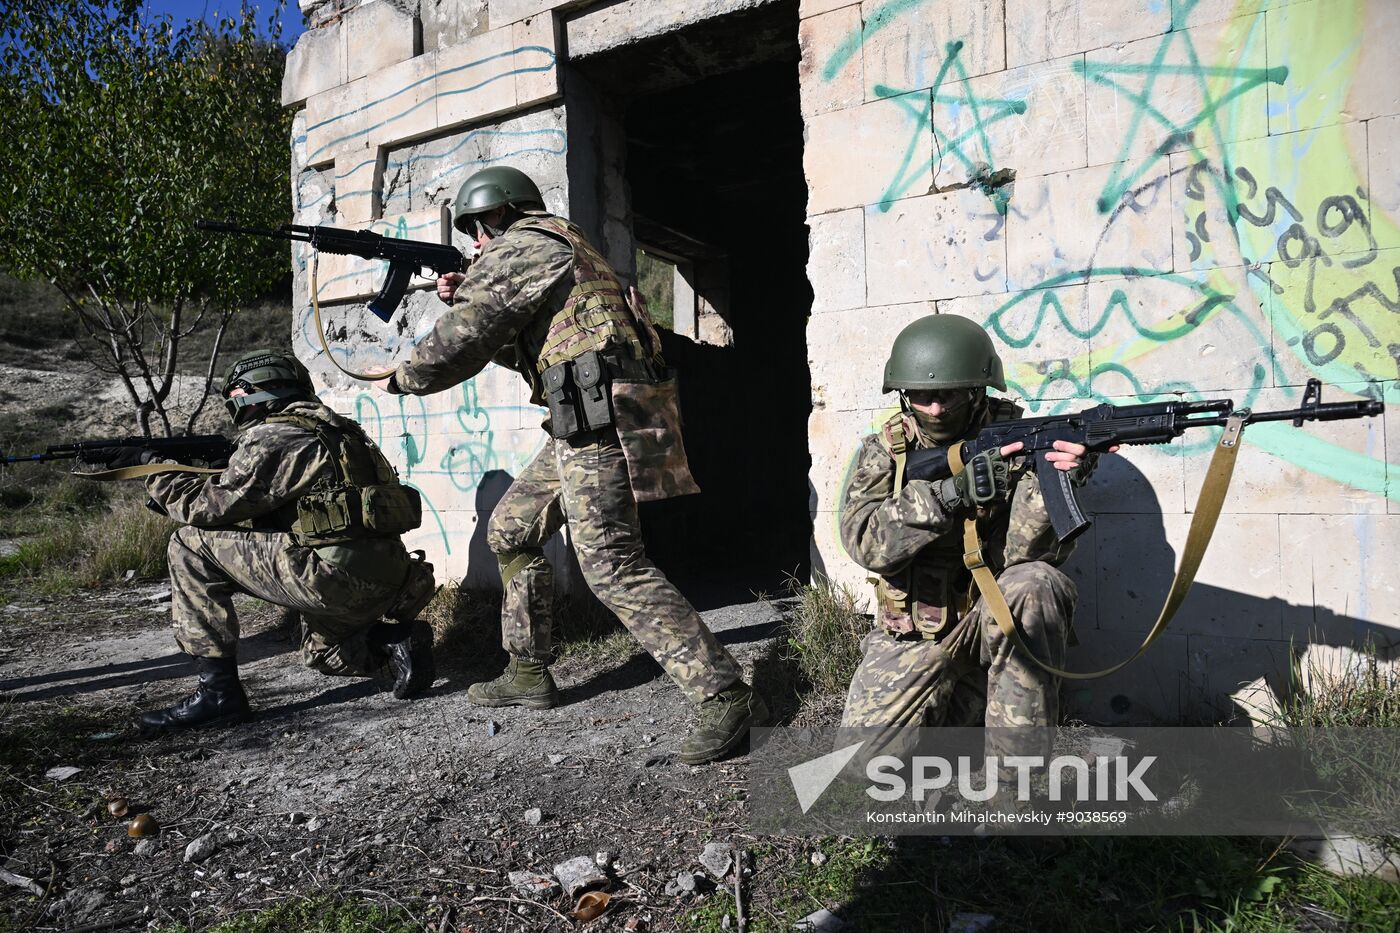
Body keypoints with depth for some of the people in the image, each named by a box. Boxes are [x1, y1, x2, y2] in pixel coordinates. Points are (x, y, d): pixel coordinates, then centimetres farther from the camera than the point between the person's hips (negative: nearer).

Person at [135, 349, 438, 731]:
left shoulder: (271, 437, -6)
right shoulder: (329, 430, 22)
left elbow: (215, 506, -4)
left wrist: (160, 479, 14)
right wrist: (185, 478, 25)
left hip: (337, 578, -10)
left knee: (192, 546, 1)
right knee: (321, 651, 36)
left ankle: (218, 690, 2)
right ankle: (398, 640, 8)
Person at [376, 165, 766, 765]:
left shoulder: (526, 246, -3)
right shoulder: (557, 250, 28)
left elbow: (468, 337, -7)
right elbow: (518, 343, 33)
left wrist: (405, 377, 10)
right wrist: (465, 298, 21)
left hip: (597, 419, -11)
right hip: (584, 423, 11)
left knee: (612, 565, -16)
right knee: (511, 530, 17)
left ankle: (726, 697, -15)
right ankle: (529, 674, 26)